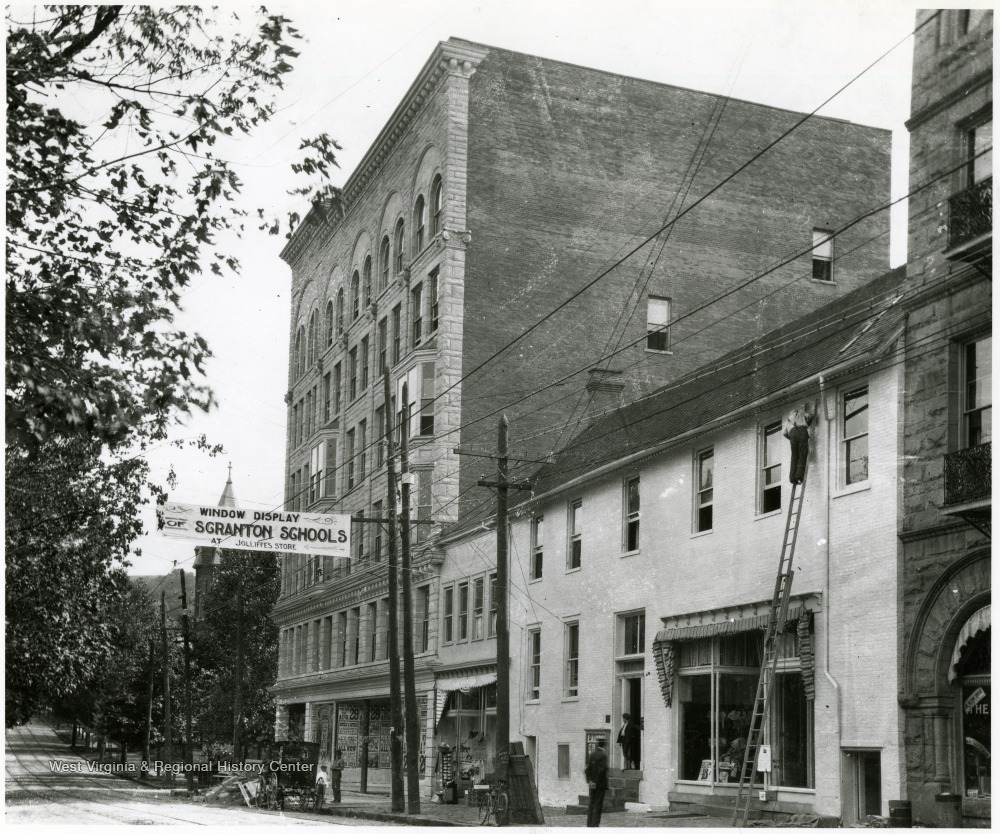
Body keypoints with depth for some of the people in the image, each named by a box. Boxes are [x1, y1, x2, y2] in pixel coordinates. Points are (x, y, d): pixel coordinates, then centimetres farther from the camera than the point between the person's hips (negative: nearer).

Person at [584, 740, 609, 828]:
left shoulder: (592, 754, 7)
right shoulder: (603, 755, -14)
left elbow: (588, 769, 7)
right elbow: (602, 769, -22)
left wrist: (589, 780, 2)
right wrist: (596, 782, -15)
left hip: (593, 784, 6)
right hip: (600, 784, -6)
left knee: (591, 804, 13)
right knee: (598, 806, -3)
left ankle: (589, 825, 16)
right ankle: (595, 825, -5)